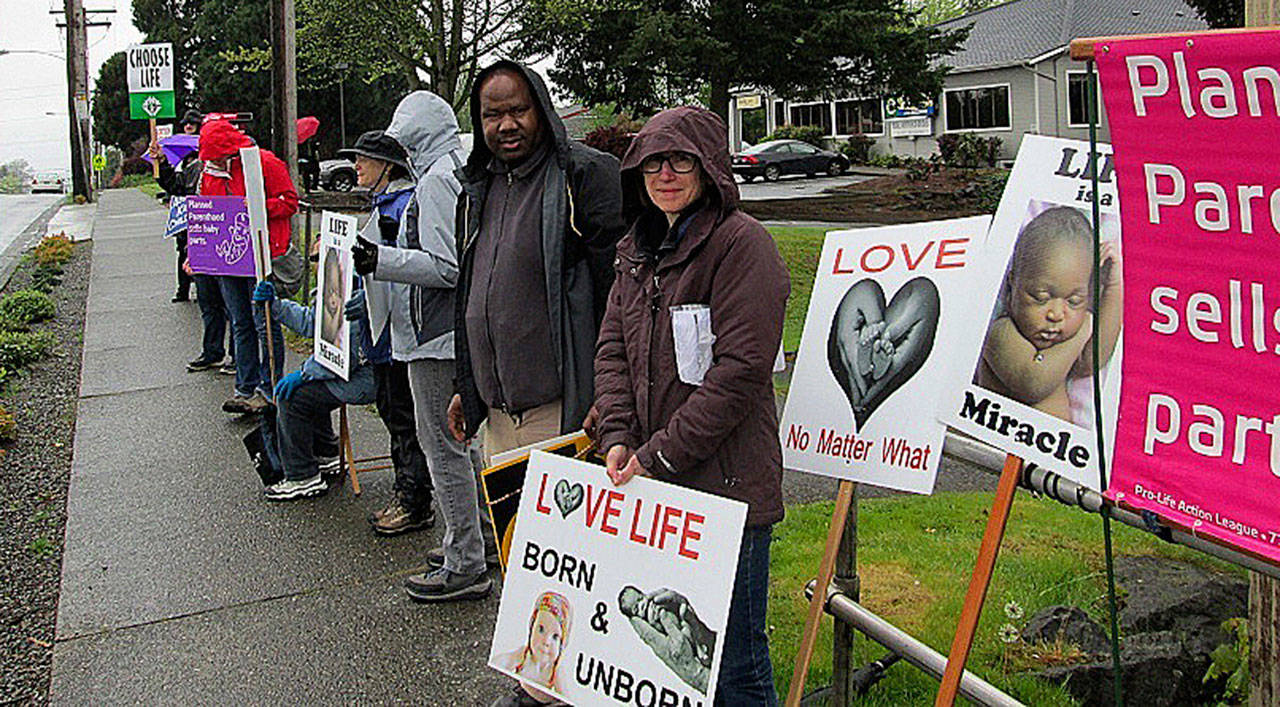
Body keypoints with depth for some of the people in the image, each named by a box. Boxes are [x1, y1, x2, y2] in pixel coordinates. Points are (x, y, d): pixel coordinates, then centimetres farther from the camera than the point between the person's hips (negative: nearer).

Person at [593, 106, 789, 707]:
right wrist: (618, 438, -2)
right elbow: (613, 349, 14)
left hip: (726, 485, -7)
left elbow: (739, 370, -17)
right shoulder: (638, 250, 15)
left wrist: (659, 454, -15)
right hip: (649, 490, 7)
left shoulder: (741, 243, -10)